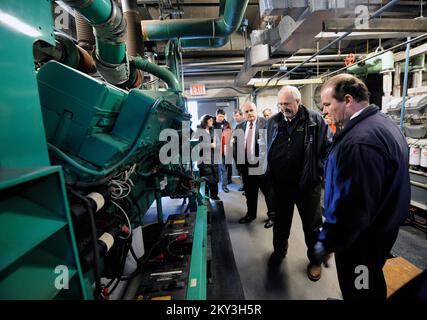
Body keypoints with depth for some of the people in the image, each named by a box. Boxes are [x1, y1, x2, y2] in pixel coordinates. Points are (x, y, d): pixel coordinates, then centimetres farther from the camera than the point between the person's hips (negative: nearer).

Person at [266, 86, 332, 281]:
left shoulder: (315, 120, -7)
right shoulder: (273, 121, 3)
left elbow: (329, 147, -3)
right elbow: (268, 150, 12)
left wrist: (321, 172, -7)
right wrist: (270, 173, 8)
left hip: (307, 183, -3)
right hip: (280, 183, 3)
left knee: (312, 223, 14)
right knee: (281, 220, 20)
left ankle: (315, 259, 36)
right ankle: (279, 250, 43)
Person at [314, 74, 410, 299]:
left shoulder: (360, 141, -32)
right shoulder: (382, 122, 3)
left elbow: (353, 205, -32)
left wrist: (327, 242, -22)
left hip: (362, 237, -9)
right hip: (382, 225, 9)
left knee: (357, 290, 15)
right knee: (371, 284, 29)